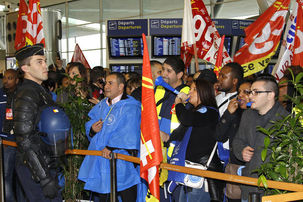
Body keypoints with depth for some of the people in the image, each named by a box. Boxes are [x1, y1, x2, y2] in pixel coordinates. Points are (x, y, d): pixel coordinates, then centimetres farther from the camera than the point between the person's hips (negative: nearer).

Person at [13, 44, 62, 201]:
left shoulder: (41, 91, 13)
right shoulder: (25, 96, -18)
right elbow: (25, 142, -23)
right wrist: (45, 179, -24)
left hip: (46, 163, 9)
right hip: (33, 169, -9)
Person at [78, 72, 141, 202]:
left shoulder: (131, 107, -8)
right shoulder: (101, 106, 17)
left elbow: (129, 133, -20)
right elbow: (89, 124, 18)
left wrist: (111, 147, -28)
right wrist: (92, 129, -6)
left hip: (120, 162, -6)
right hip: (99, 160, 7)